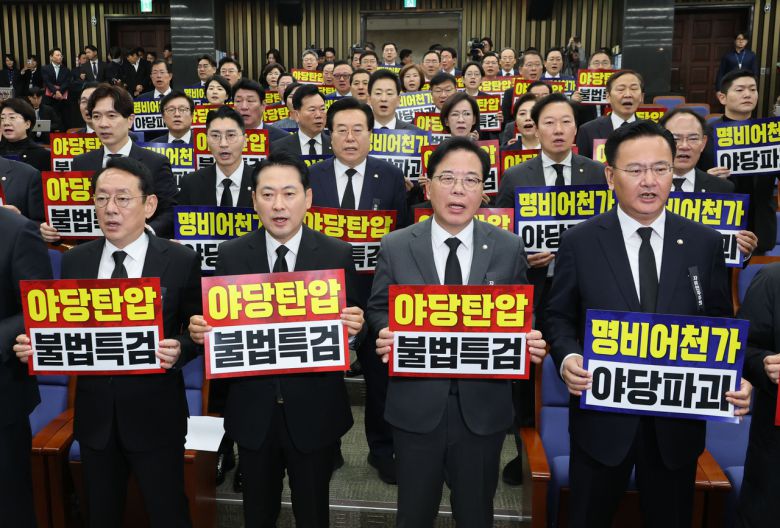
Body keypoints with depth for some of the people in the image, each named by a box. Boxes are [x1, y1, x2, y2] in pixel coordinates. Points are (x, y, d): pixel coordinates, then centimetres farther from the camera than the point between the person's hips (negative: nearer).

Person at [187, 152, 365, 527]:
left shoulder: (337, 254, -6)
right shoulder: (231, 255, -2)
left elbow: (350, 324, -3)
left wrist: (354, 327, -25)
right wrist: (200, 329, -19)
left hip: (314, 411, -1)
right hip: (252, 411, 2)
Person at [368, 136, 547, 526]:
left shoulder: (508, 249, -2)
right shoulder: (395, 247, -3)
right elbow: (379, 309, 4)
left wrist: (531, 342, -15)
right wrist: (384, 335, -17)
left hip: (483, 406, 1)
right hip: (416, 405, 0)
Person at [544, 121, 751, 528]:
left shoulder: (705, 243, 0)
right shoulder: (579, 242, -4)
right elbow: (559, 317, 1)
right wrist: (567, 358, -18)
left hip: (678, 419, 2)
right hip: (602, 416, -1)